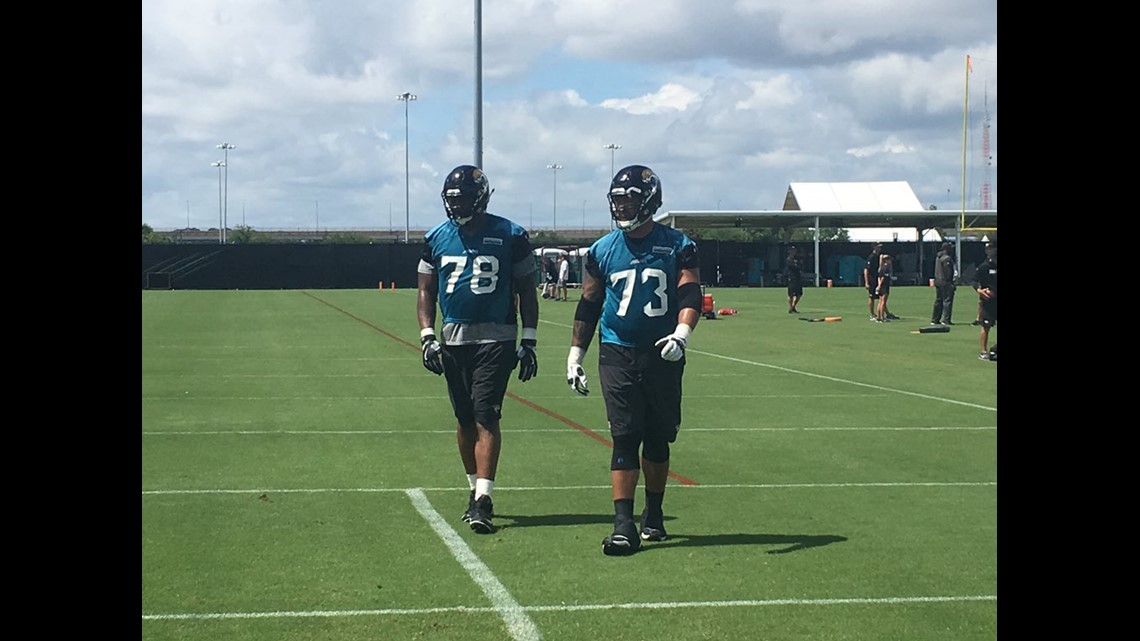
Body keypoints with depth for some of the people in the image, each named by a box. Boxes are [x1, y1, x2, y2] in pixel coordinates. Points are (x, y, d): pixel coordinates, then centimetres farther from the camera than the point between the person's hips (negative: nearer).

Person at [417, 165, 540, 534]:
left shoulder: (510, 237, -3)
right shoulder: (437, 239, 7)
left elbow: (527, 291, 3)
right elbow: (426, 292, 13)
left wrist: (529, 342, -1)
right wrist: (427, 337, 1)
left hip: (496, 339, -4)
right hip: (453, 339, 4)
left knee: (486, 417, -11)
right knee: (464, 419, 10)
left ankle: (483, 500, -15)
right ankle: (476, 490, 24)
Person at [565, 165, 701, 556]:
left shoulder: (677, 246, 0)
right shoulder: (602, 250, 6)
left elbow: (690, 296, -7)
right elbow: (588, 307, 12)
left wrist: (681, 334, -25)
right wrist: (575, 355, 10)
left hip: (663, 355, 0)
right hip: (618, 354, 0)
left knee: (658, 438, 9)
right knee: (625, 437, -7)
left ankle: (653, 515, 26)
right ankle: (623, 525, -10)